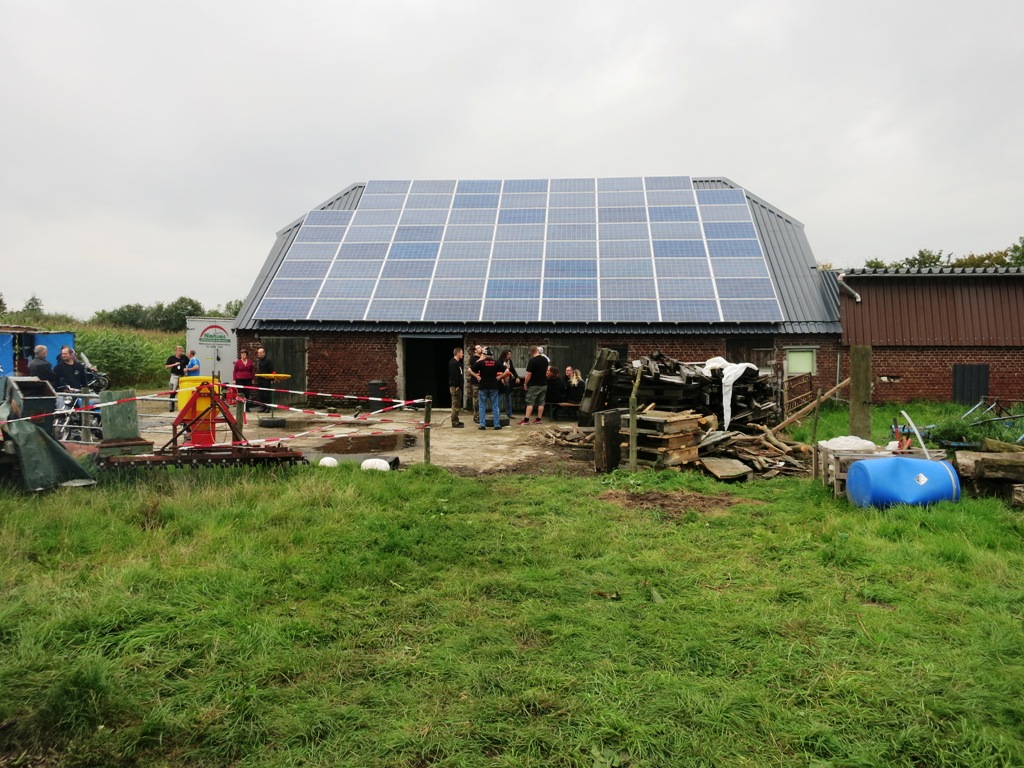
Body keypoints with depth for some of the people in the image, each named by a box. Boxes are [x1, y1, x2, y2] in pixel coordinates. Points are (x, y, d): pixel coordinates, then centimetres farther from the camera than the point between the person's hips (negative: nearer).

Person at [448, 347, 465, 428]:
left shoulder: (458, 362, 17)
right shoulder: (453, 363, -14)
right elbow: (453, 375, -21)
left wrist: (459, 385, 15)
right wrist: (456, 386, -22)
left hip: (458, 386, 10)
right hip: (455, 386, -10)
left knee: (458, 404, 14)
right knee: (455, 405, -7)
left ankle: (457, 421, 21)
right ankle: (454, 422, -4)